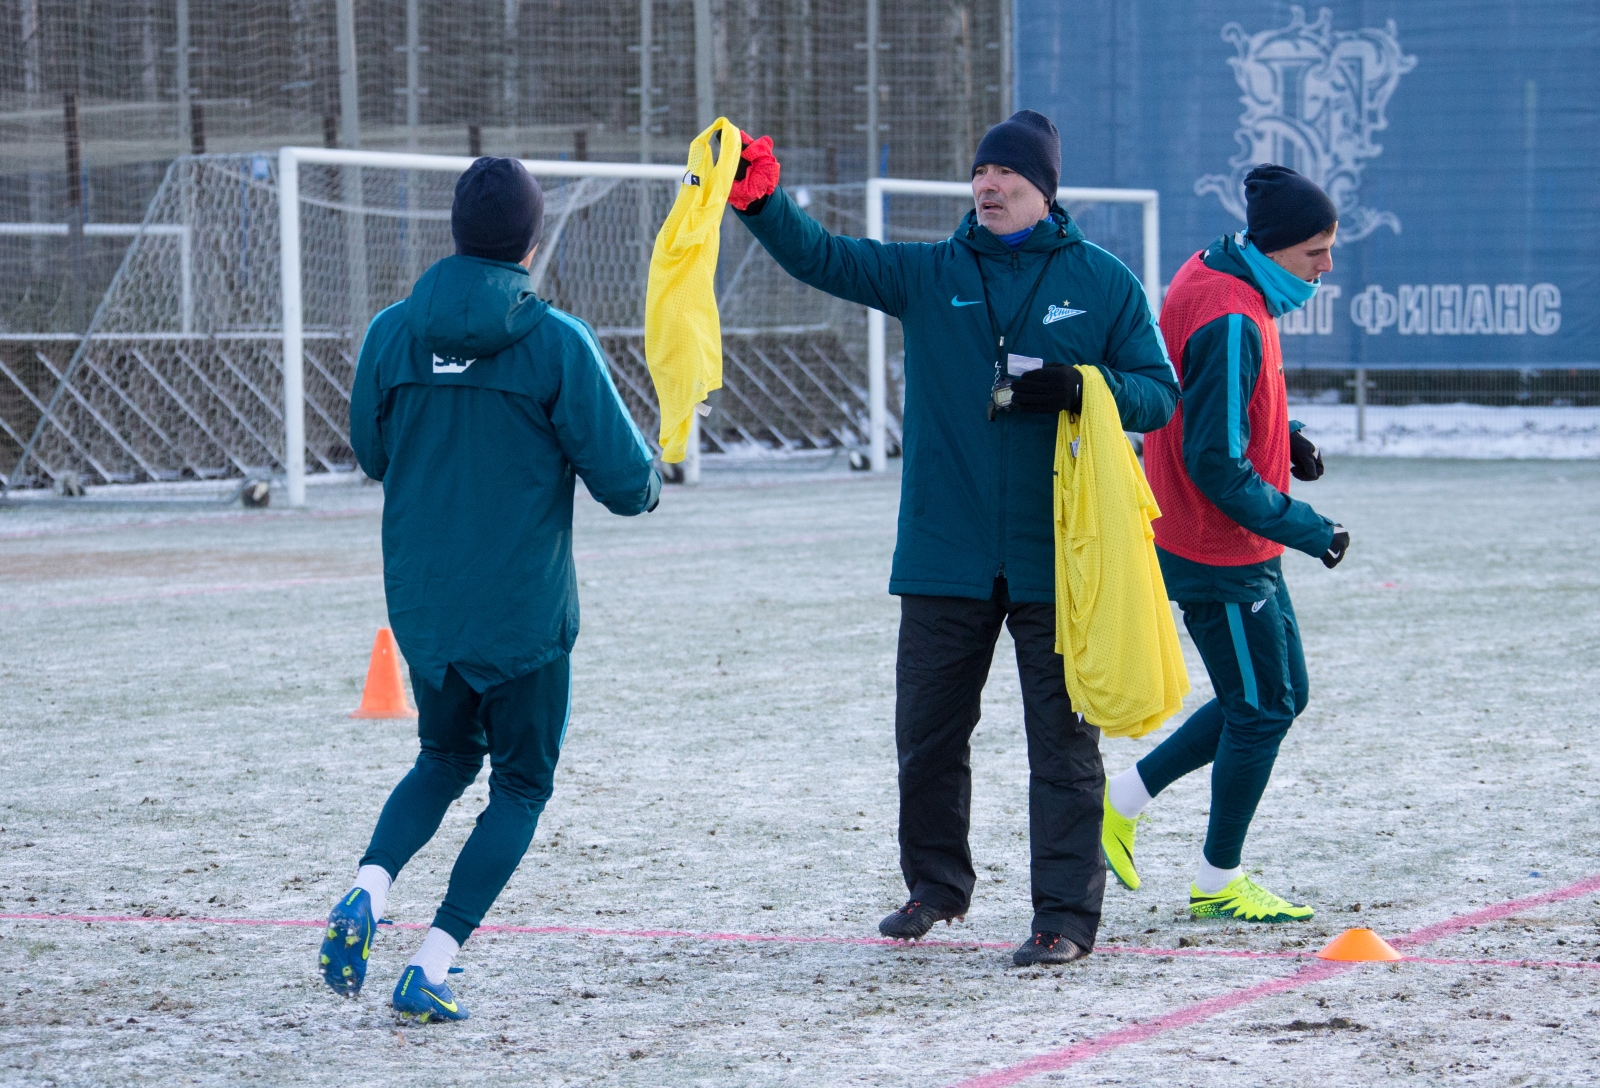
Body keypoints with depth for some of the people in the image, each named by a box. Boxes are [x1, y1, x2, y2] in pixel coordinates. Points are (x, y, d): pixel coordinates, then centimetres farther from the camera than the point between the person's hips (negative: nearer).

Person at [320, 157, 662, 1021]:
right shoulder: (556, 343, -13)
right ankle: (430, 967, 0)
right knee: (520, 784, 12)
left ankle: (366, 892, -1)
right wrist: (649, 478, 12)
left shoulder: (391, 333, -2)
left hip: (419, 604, 4)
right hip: (522, 610, -4)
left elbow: (372, 453, 12)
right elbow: (626, 484, -11)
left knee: (446, 759, 25)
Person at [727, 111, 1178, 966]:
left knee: (1063, 737, -1)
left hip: (1058, 554, -2)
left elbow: (1160, 395, 2)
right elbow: (820, 256, -5)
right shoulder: (929, 275, 7)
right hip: (948, 551, 3)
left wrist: (1081, 387, -17)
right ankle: (935, 885, 29)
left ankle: (1066, 916, 4)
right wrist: (759, 202, -23)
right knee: (927, 730, 10)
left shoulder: (1102, 282, 2)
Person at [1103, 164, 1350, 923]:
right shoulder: (1232, 321, -24)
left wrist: (1283, 438, 4)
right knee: (1263, 710, 2)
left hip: (1239, 549, 10)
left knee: (1277, 697, 17)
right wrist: (1306, 530, -18)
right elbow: (1216, 464, -25)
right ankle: (1218, 883, 15)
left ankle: (1123, 799, 22)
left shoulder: (1216, 279, 7)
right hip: (1221, 557, -10)